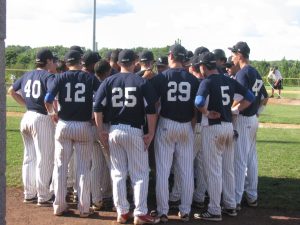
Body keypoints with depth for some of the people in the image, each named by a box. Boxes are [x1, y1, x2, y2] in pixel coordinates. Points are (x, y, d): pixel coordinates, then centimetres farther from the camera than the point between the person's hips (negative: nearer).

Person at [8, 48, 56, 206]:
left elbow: (11, 91, 22)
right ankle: (43, 198, 7)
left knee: (29, 158, 16)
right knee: (44, 159, 1)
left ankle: (29, 194, 23)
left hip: (27, 117, 8)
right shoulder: (48, 76, -9)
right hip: (42, 119, -8)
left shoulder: (27, 76, 13)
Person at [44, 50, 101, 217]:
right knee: (84, 168, 6)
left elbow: (48, 99, -9)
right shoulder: (91, 78, -1)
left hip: (64, 125, 1)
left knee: (61, 166, 10)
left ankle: (59, 206, 14)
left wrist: (52, 112, 9)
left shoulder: (61, 78, 0)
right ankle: (84, 208, 8)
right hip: (84, 126, -1)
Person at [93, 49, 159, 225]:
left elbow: (98, 107, -2)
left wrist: (101, 131, 4)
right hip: (135, 131, -3)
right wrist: (151, 133, -4)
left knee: (118, 173, 11)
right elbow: (151, 110, -10)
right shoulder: (142, 82, -3)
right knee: (140, 174, 4)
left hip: (114, 131, 3)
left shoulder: (109, 81, 4)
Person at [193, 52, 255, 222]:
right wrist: (235, 110, 6)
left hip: (212, 128, -7)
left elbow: (199, 102, -31)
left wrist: (206, 113, -13)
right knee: (228, 169, 16)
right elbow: (250, 97, 10)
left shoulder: (207, 82, -13)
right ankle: (231, 206, 24)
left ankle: (214, 211, 4)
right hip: (229, 126, 7)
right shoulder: (229, 81, 7)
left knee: (213, 171, -1)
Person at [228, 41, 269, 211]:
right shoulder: (256, 73, 13)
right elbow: (265, 98, 18)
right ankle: (252, 197, 22)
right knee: (252, 158, 14)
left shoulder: (242, 73, -15)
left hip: (242, 119, -9)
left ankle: (236, 200, 0)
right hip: (253, 119, 9)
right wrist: (257, 112, 15)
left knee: (239, 160, -5)